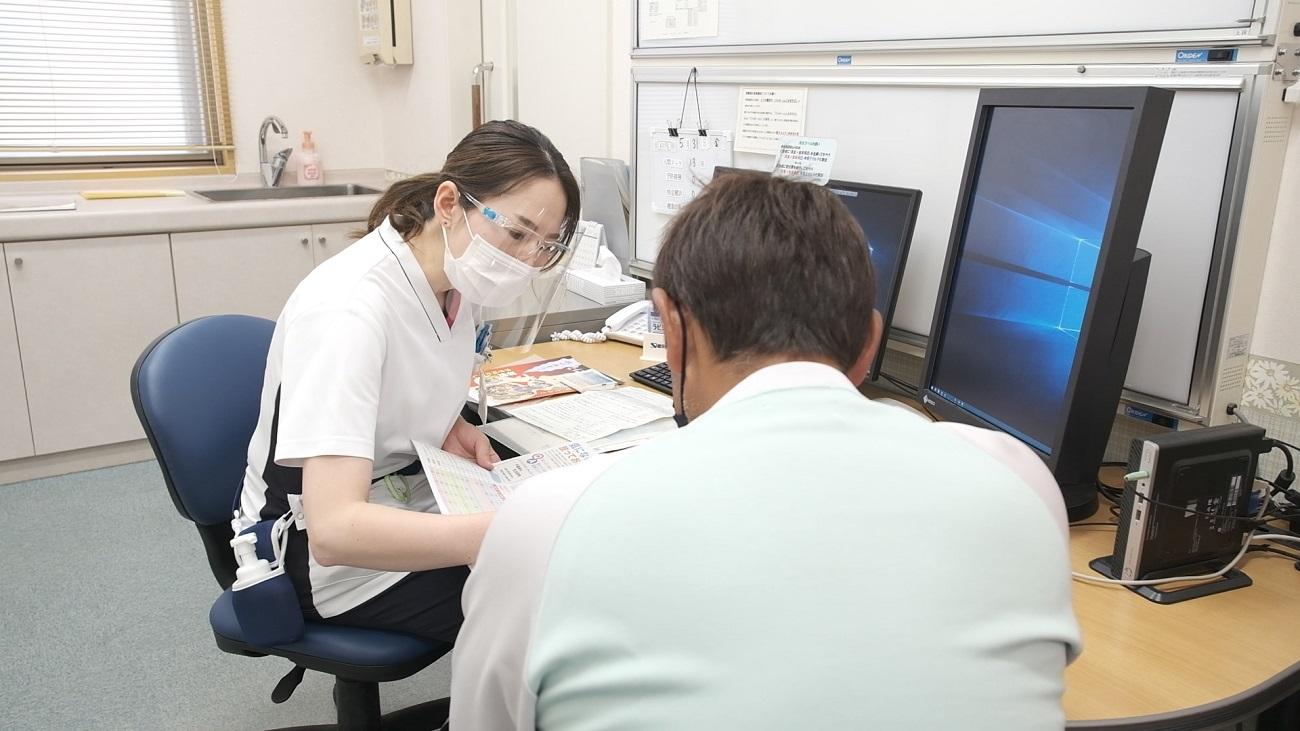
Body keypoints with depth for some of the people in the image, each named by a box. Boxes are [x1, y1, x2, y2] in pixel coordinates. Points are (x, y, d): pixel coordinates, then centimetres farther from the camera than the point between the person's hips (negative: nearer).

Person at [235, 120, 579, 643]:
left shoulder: (452, 279, -5)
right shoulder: (349, 307, -29)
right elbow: (334, 528, -39)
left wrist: (449, 426, -6)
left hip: (413, 496, 8)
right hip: (328, 557, -7)